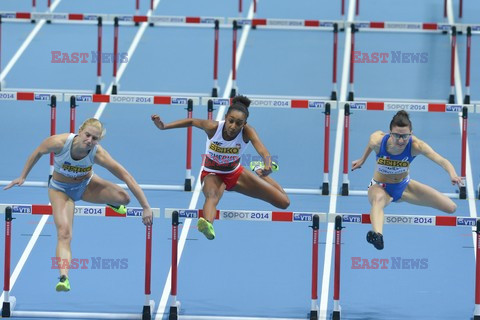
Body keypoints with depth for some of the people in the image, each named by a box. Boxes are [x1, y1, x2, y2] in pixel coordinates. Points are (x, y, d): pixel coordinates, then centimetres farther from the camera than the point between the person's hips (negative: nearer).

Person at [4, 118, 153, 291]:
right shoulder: (60, 142, -33)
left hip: (86, 185, 1)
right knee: (64, 233, -22)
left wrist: (146, 207, -30)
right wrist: (23, 177, -2)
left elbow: (126, 177, -29)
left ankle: (111, 202, 18)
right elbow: (38, 153, -11)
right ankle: (64, 277, -27)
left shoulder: (98, 153, -32)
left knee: (123, 197, -20)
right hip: (61, 189, -1)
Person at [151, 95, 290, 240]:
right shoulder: (213, 127, -27)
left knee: (284, 202, 6)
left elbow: (263, 151, -45)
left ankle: (259, 169, 35)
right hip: (212, 174, -3)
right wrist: (164, 126, -16)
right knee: (212, 196, -42)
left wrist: (267, 166, -67)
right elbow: (192, 122, -9)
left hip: (236, 173, 3)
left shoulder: (247, 131, -28)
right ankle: (208, 224, -77)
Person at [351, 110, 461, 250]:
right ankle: (377, 235, -73)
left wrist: (452, 174, -64)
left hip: (404, 186, 3)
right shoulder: (378, 140, -27)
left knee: (451, 208, -2)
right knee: (379, 198, -44)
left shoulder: (415, 145, -30)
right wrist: (362, 160, 17)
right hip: (380, 187, -3)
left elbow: (440, 160, -45)